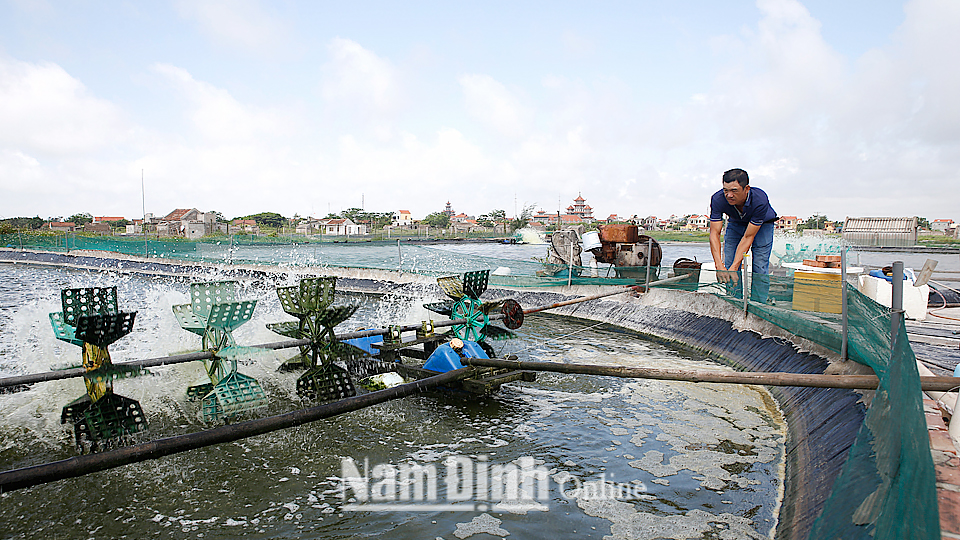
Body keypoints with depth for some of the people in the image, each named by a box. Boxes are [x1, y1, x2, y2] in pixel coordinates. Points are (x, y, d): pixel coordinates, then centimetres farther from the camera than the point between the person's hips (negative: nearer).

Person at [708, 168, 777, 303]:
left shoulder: (760, 200, -38)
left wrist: (734, 267, -42)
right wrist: (719, 266, -45)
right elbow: (714, 233, -33)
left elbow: (748, 237, -36)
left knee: (760, 269, -13)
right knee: (728, 265, -9)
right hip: (735, 224, 3)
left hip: (762, 225, -2)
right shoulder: (718, 199, -32)